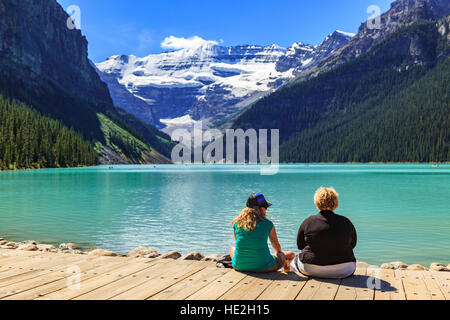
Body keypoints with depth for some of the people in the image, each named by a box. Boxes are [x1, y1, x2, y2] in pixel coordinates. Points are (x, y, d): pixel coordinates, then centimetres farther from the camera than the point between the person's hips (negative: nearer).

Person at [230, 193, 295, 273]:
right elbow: (277, 247, 11)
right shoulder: (268, 224, -5)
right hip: (263, 267, -2)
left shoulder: (237, 222, 2)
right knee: (291, 255, 19)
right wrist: (280, 254, 35)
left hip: (240, 266, 2)